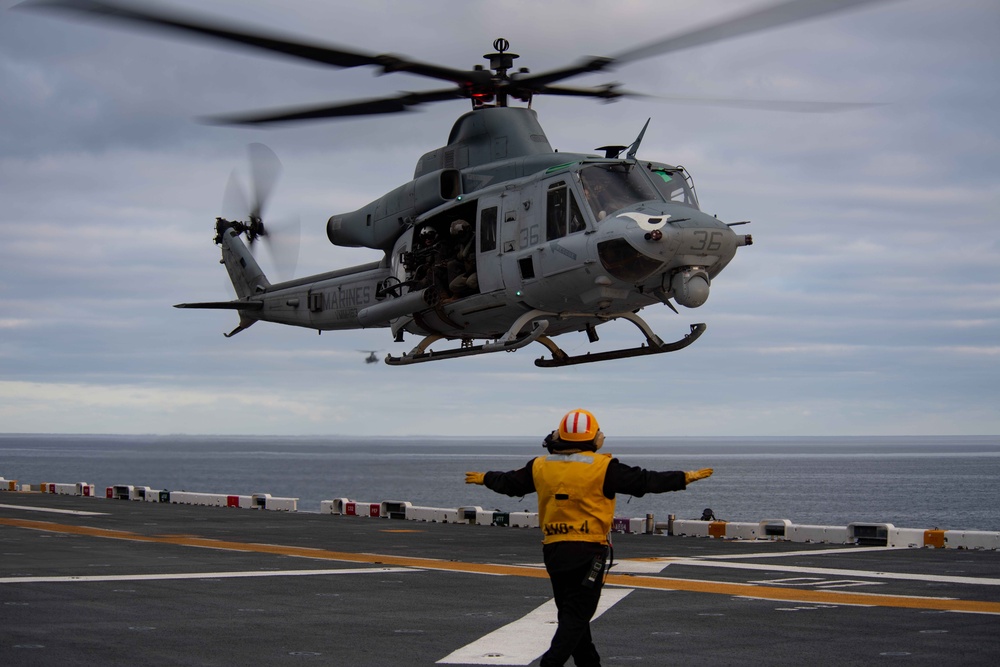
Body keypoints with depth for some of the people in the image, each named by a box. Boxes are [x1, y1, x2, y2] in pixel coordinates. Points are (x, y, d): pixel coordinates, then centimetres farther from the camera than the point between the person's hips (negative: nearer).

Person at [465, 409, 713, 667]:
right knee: (577, 615, -5)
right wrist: (685, 478, 4)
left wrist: (483, 478, 41)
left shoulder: (540, 466, 5)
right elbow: (643, 481, -5)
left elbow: (510, 482, 20)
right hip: (588, 551, -5)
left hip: (553, 549, 5)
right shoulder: (602, 467, -8)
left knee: (569, 613, 16)